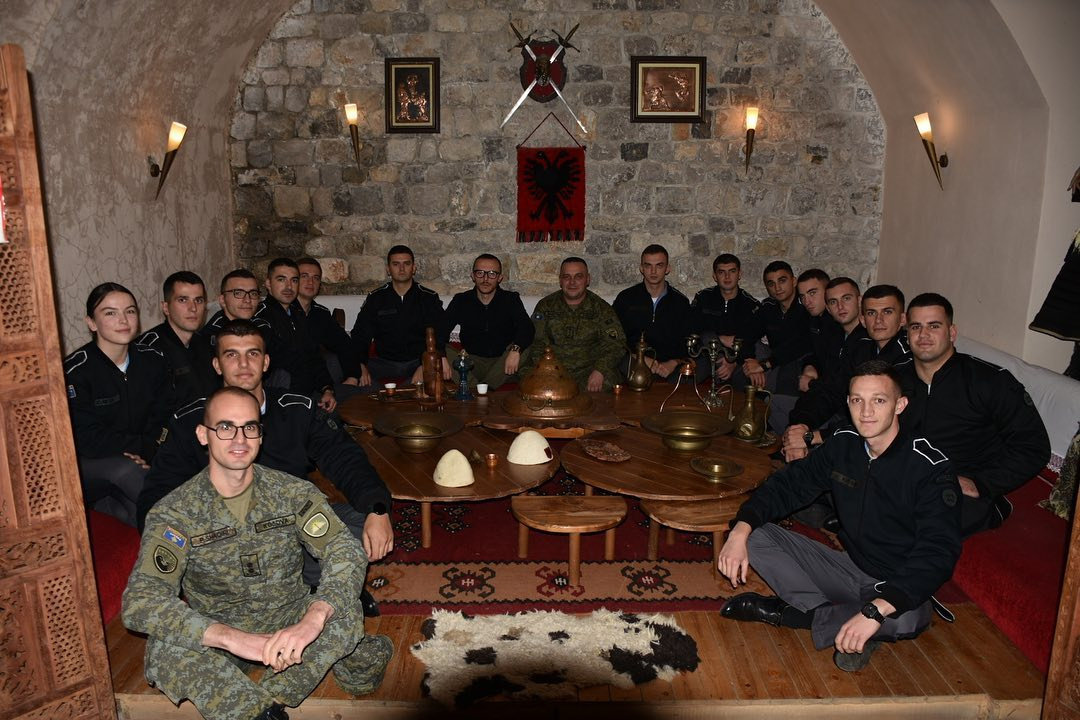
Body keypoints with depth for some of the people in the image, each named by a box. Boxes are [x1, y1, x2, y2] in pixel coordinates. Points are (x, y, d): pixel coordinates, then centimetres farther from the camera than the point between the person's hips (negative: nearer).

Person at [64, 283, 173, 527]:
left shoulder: (152, 360, 2)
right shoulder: (75, 372, -15)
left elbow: (162, 420, 4)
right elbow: (88, 440, -17)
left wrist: (147, 451, -16)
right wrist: (143, 442, -11)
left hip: (141, 461, 4)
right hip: (85, 467, -4)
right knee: (124, 469, -35)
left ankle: (107, 504, 2)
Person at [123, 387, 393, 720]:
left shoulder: (292, 492, -7)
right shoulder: (174, 512, -11)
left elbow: (345, 550, -19)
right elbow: (140, 600, -23)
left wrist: (313, 619, -40)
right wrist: (231, 637, -38)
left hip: (289, 621, 1)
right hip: (218, 634, 0)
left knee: (344, 611, -29)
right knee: (163, 648, -32)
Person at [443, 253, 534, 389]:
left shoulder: (511, 300, 2)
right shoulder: (461, 301, 5)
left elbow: (527, 328, -15)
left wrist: (515, 349, -37)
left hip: (503, 367, 0)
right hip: (472, 364, 1)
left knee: (525, 347, -29)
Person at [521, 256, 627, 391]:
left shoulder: (602, 309, 7)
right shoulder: (545, 306, 11)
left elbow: (615, 344, -2)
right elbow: (537, 343, 3)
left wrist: (599, 371, -20)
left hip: (588, 368, 0)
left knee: (605, 384, -31)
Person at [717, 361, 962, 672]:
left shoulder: (931, 469, -21)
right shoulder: (843, 444, -3)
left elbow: (937, 555, -29)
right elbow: (789, 484, 2)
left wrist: (875, 611, -42)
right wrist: (740, 530, -17)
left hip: (898, 584, -4)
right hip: (849, 567, 5)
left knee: (906, 618, -41)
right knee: (755, 536, -10)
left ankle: (789, 613, -19)